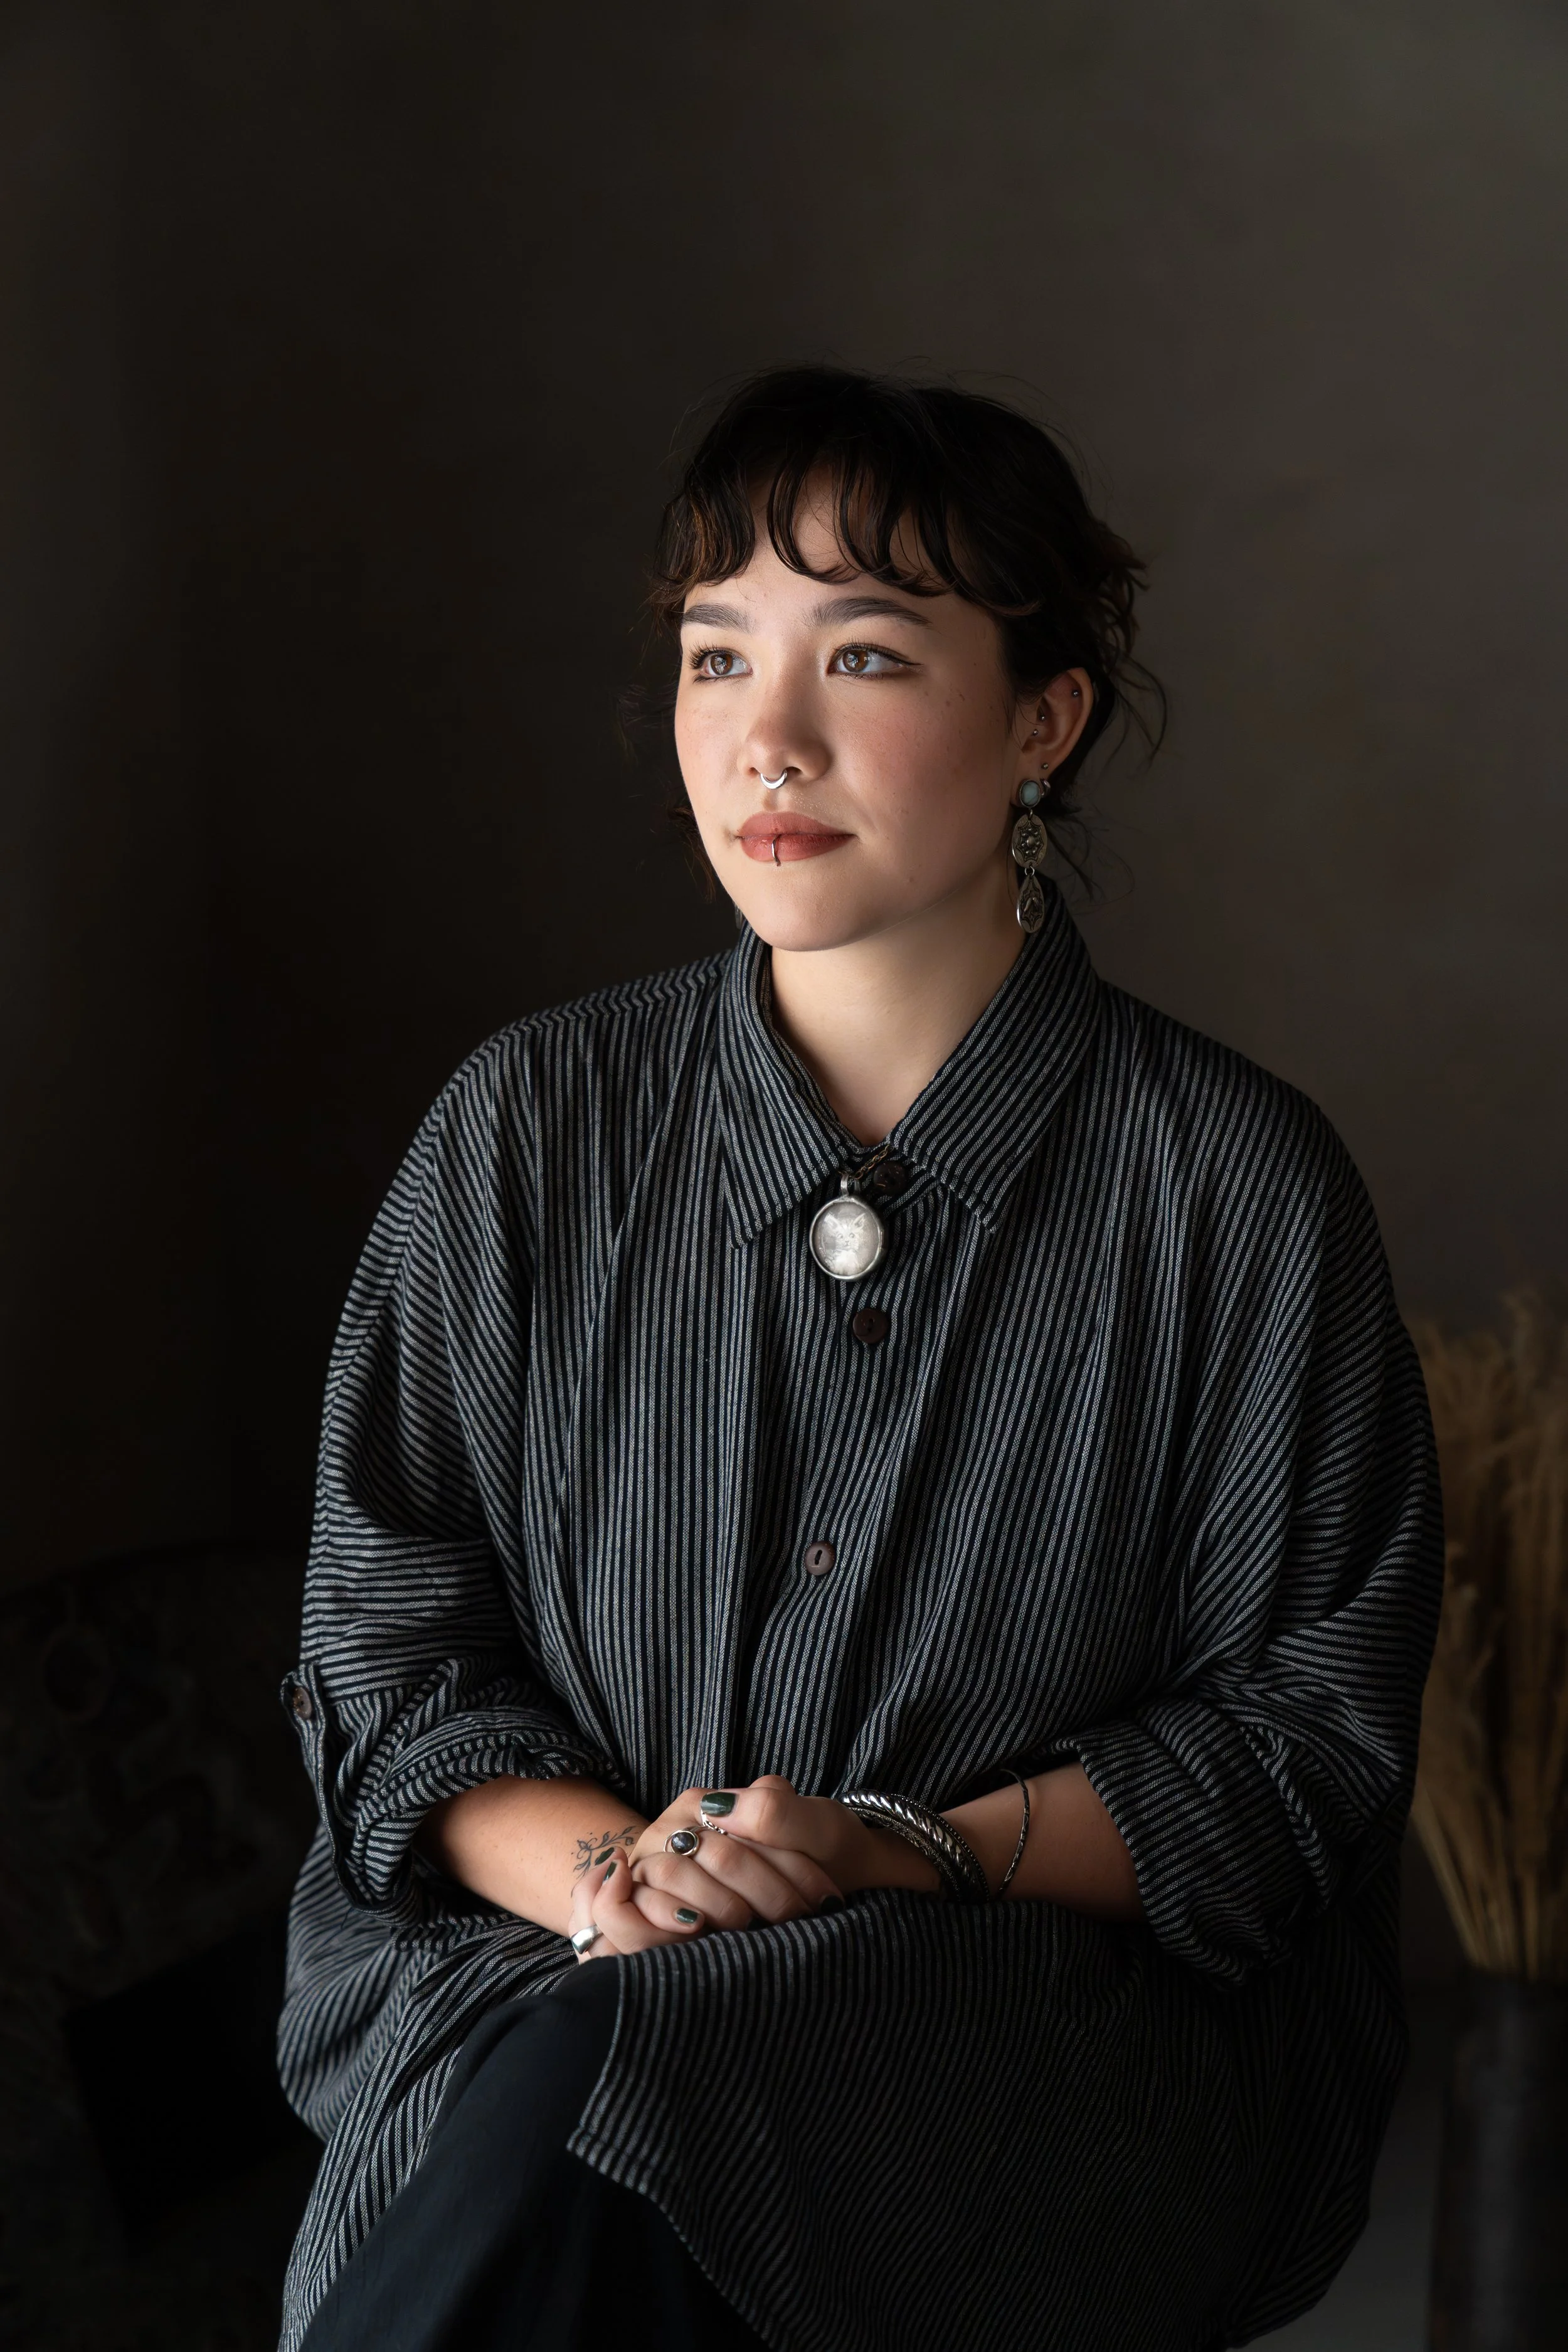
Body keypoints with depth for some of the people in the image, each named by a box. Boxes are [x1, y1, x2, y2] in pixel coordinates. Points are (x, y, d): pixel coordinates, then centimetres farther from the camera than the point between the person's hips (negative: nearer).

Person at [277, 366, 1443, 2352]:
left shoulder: (1244, 1195, -1)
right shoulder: (526, 1131, 6)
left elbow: (1304, 1737, 1)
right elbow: (389, 1643, 7)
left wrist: (914, 1857, -15)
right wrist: (603, 1866, -14)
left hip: (1086, 2001, -1)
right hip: (542, 1955, 2)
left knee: (614, 2071, -33)